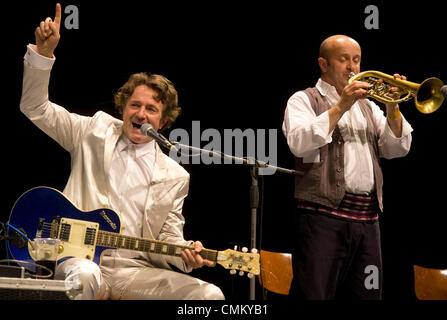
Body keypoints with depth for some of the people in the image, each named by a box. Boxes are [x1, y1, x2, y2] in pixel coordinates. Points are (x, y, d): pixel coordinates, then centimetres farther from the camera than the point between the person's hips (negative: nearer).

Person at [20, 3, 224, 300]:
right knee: (85, 276, -41)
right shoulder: (96, 131, 11)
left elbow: (168, 239, 12)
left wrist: (186, 255, -12)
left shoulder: (174, 177, 12)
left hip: (134, 272, 3)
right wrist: (45, 51, -5)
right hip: (79, 257, -3)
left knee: (210, 296, -17)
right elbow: (35, 107, 8)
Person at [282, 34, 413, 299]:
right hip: (323, 216, -5)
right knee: (314, 294, -11)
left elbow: (397, 149, 13)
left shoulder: (367, 105, 24)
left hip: (368, 222, 6)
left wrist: (392, 108, -3)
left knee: (367, 294, 5)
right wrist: (341, 107, -14)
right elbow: (299, 143, -12)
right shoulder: (304, 100, 7)